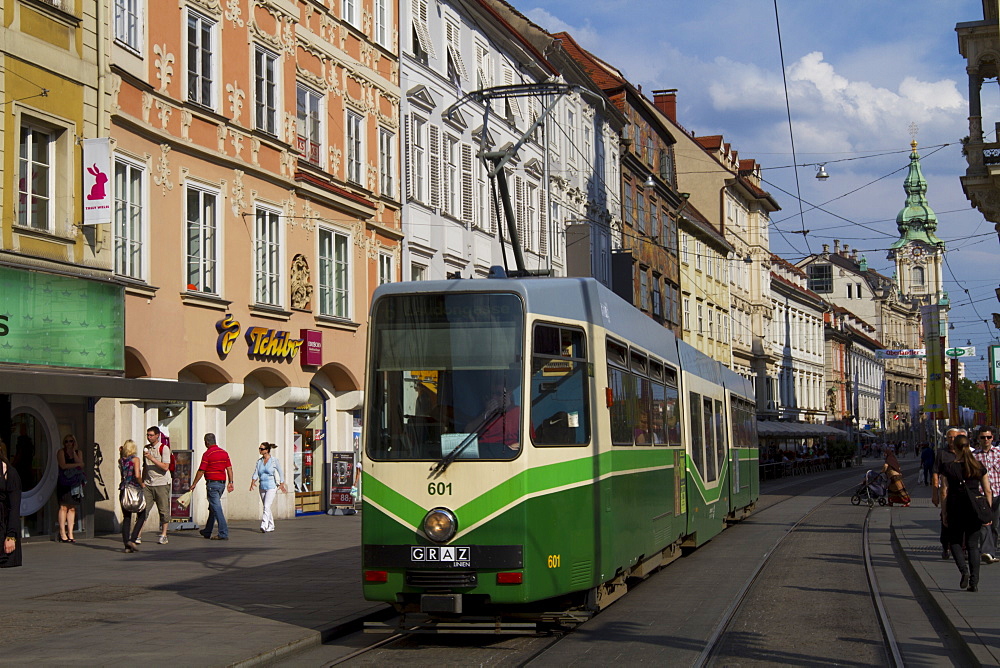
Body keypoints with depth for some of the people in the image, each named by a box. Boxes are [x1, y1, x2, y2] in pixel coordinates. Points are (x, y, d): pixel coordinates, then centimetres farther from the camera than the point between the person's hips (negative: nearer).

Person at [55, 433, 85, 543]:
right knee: (63, 507, -9)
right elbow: (63, 465, -10)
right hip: (64, 483, -4)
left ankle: (70, 533, 4)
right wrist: (76, 464, -5)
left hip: (75, 483, 4)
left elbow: (81, 465, -1)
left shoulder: (78, 452, 15)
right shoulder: (61, 452, 3)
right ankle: (62, 533, -8)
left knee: (72, 508, 2)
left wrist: (74, 452, -2)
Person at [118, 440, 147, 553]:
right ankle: (132, 539, -8)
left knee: (126, 518, 8)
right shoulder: (135, 459, -9)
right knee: (141, 517, 8)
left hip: (123, 491, 5)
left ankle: (126, 545, 3)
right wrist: (142, 484, -1)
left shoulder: (121, 460, 5)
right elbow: (137, 476, -20)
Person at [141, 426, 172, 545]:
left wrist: (151, 458, -18)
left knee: (163, 509, 0)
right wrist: (143, 481, 12)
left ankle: (163, 535, 9)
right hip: (148, 484, 4)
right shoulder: (146, 448, 14)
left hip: (162, 483, -4)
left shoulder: (164, 448, -5)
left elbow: (165, 467, -14)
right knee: (144, 509, -5)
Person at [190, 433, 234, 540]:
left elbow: (201, 471, -9)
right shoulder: (224, 453, 9)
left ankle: (224, 533, -14)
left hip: (212, 483, -7)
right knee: (213, 508, 18)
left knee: (216, 508, -8)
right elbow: (229, 469, 6)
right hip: (222, 483, 7)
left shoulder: (207, 454, -10)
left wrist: (193, 484, -1)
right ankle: (207, 532, 28)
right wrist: (230, 483, 9)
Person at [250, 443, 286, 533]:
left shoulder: (274, 460, -4)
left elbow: (280, 472, 0)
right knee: (266, 507, 10)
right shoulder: (259, 461, 8)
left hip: (271, 487, -6)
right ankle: (271, 526, 21)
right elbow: (256, 473, 2)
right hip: (262, 487, 6)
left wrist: (282, 485, -7)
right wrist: (253, 482, -16)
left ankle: (264, 525, -26)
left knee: (267, 506, -18)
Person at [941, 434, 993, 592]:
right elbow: (988, 492, 5)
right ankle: (974, 582, 4)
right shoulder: (979, 466, 4)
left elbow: (944, 493, -5)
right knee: (973, 545, 8)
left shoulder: (947, 467, -5)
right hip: (975, 509, 2)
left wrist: (944, 514, 2)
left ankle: (964, 570, -10)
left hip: (956, 509, -2)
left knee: (955, 542, 14)